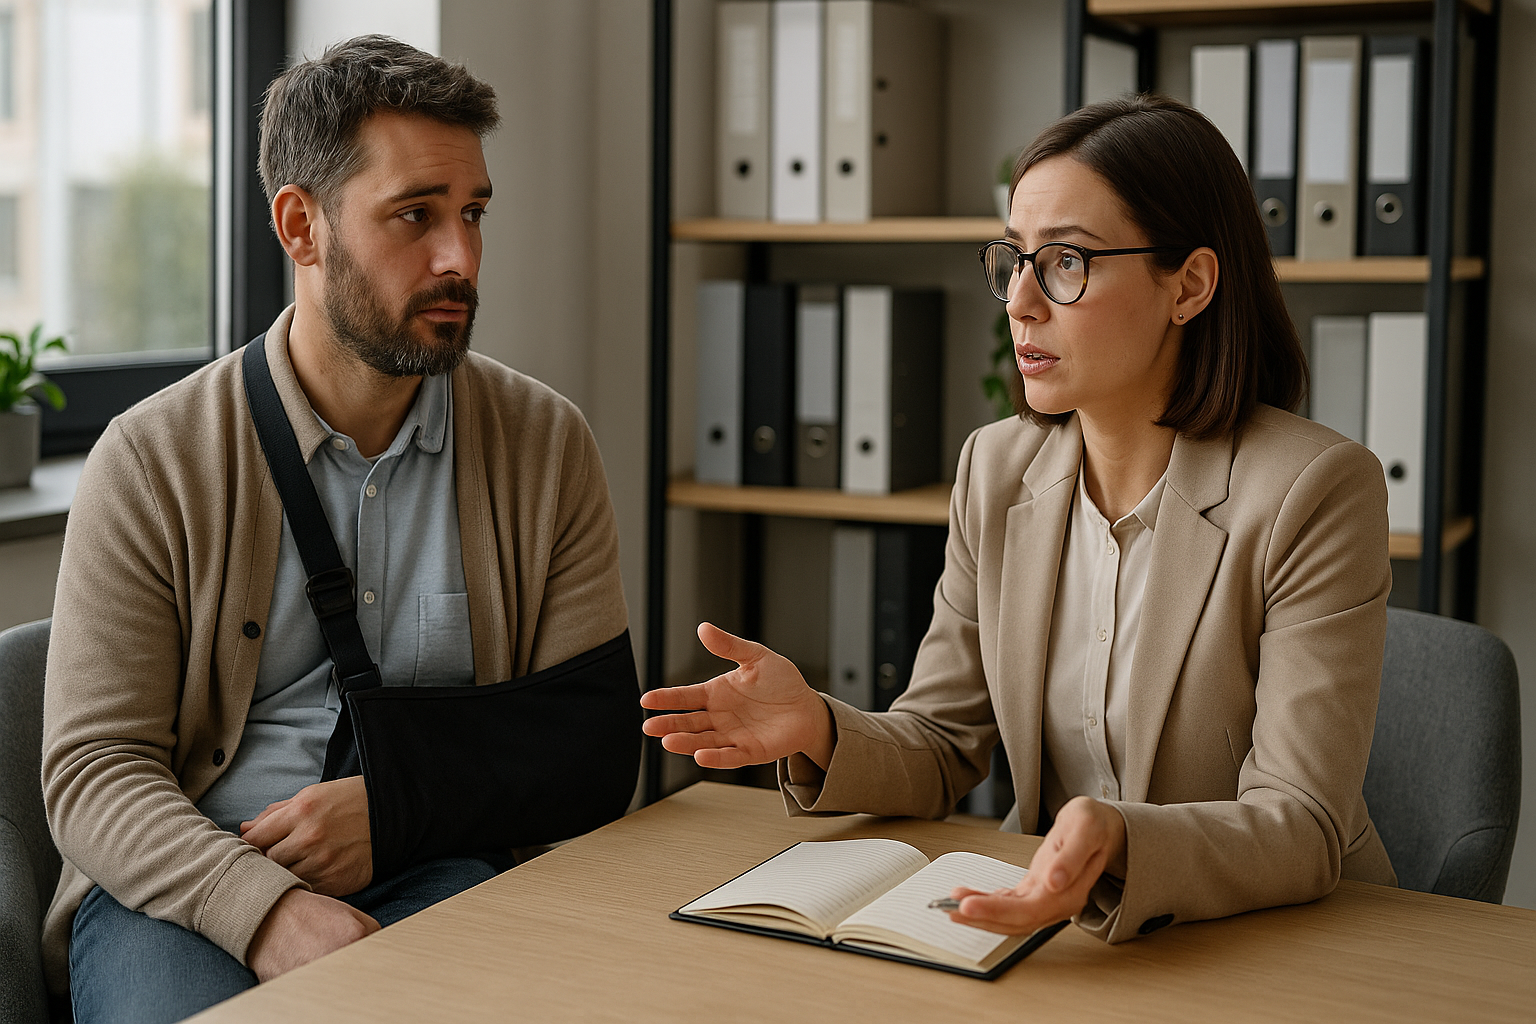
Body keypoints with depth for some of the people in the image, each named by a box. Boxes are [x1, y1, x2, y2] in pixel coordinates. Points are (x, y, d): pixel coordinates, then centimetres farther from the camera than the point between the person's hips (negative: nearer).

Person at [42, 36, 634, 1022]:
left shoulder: (549, 444, 5)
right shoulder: (152, 460, -1)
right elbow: (95, 766, -5)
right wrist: (264, 905, -23)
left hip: (439, 877, 2)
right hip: (189, 889, -1)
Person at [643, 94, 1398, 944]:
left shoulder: (1314, 492, -14)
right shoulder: (995, 469, 3)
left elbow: (1300, 826, -17)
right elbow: (942, 748, 5)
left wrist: (1120, 851, -36)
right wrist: (819, 733, -15)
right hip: (1056, 929, 4)